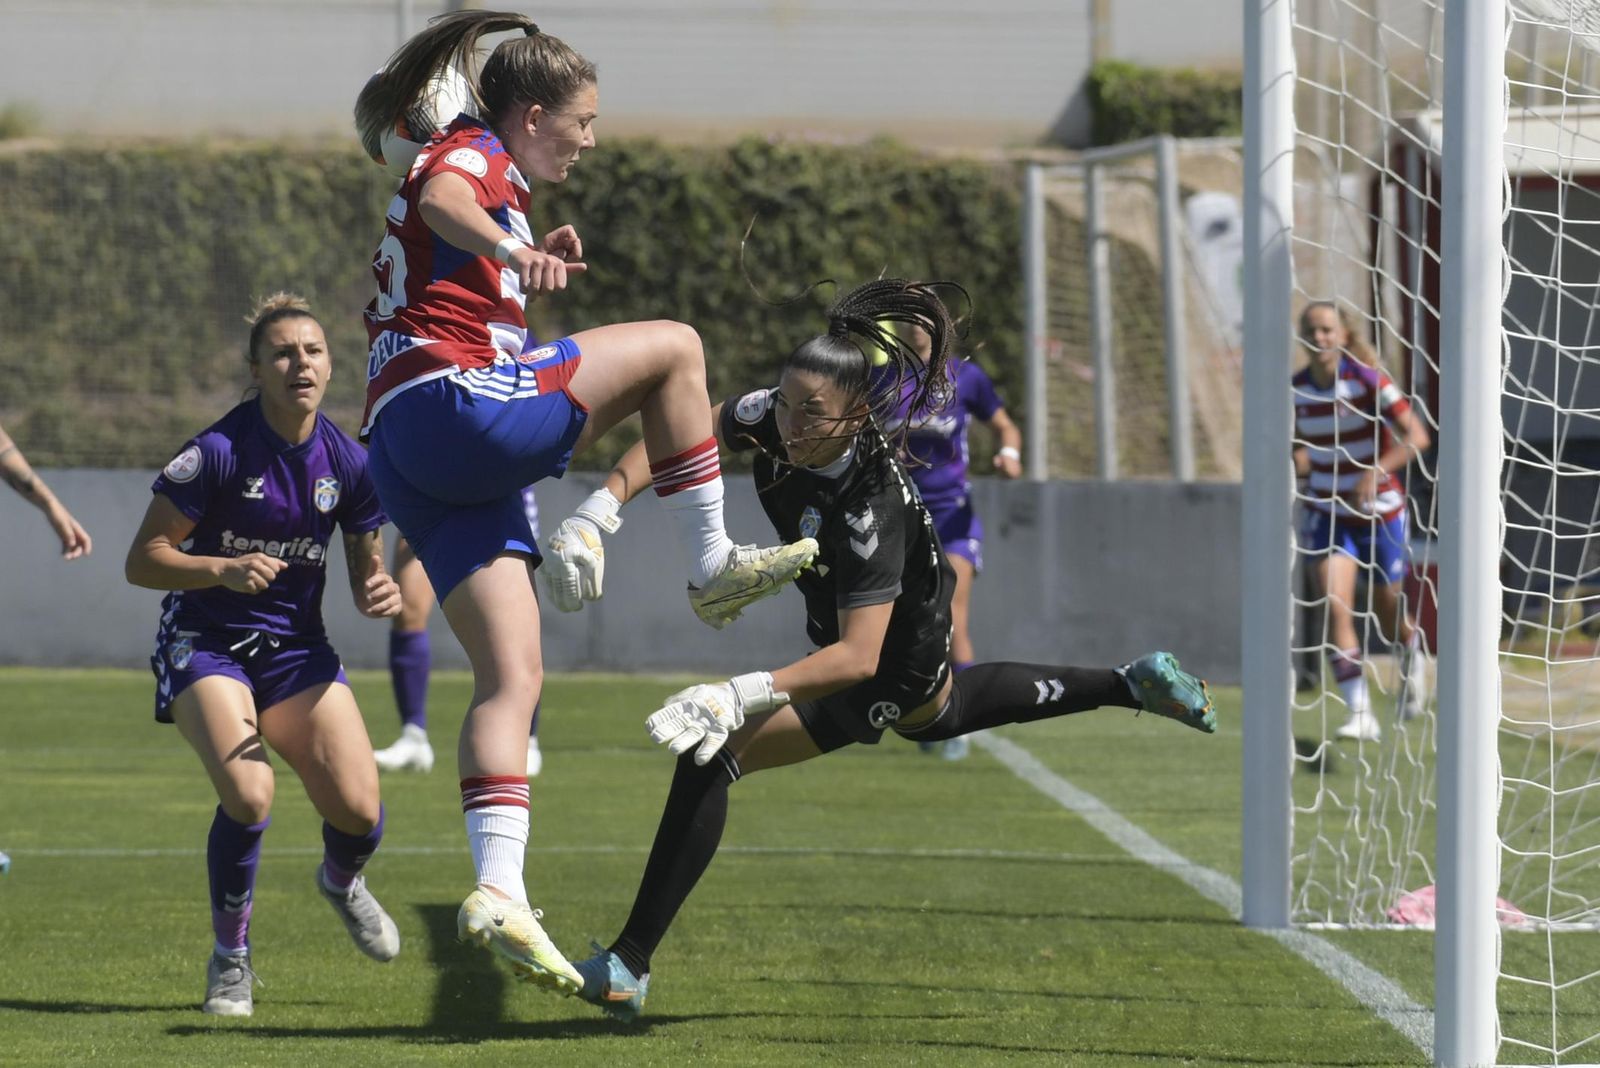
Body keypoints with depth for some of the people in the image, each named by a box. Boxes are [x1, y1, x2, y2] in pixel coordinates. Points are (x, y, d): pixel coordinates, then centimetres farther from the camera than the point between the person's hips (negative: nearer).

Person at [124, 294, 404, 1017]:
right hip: (205, 646, -4)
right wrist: (225, 569, -29)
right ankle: (230, 958, -3)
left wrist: (380, 595, -16)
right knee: (249, 793, -28)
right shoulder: (218, 452, -16)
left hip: (296, 650, 4)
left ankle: (341, 880, 29)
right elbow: (142, 561, -13)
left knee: (359, 809, -11)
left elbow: (366, 572, 8)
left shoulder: (347, 462, -2)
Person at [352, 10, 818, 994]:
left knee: (514, 680, 1)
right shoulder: (473, 155, 0)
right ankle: (713, 566, -3)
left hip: (412, 458, 10)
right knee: (671, 347, -8)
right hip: (455, 404, -10)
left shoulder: (479, 166, 29)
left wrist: (529, 272, 29)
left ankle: (499, 890, -11)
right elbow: (441, 202, -27)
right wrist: (511, 251, -47)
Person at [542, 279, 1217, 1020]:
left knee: (711, 754, -20)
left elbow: (860, 655, -45)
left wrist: (739, 696, -56)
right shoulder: (776, 417, -23)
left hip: (890, 662, -9)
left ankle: (628, 967, -18)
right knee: (936, 713, 41)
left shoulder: (869, 507, -41)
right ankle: (1132, 686, 55)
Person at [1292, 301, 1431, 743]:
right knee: (1335, 607, -17)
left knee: (1387, 609, 13)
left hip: (1380, 512, -2)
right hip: (1327, 516, 2)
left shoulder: (1368, 380, -16)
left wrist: (1375, 473, -33)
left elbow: (1417, 437, -21)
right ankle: (1360, 714, -17)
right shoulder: (1297, 390, -3)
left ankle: (1413, 657, 49)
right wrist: (1298, 461, -6)